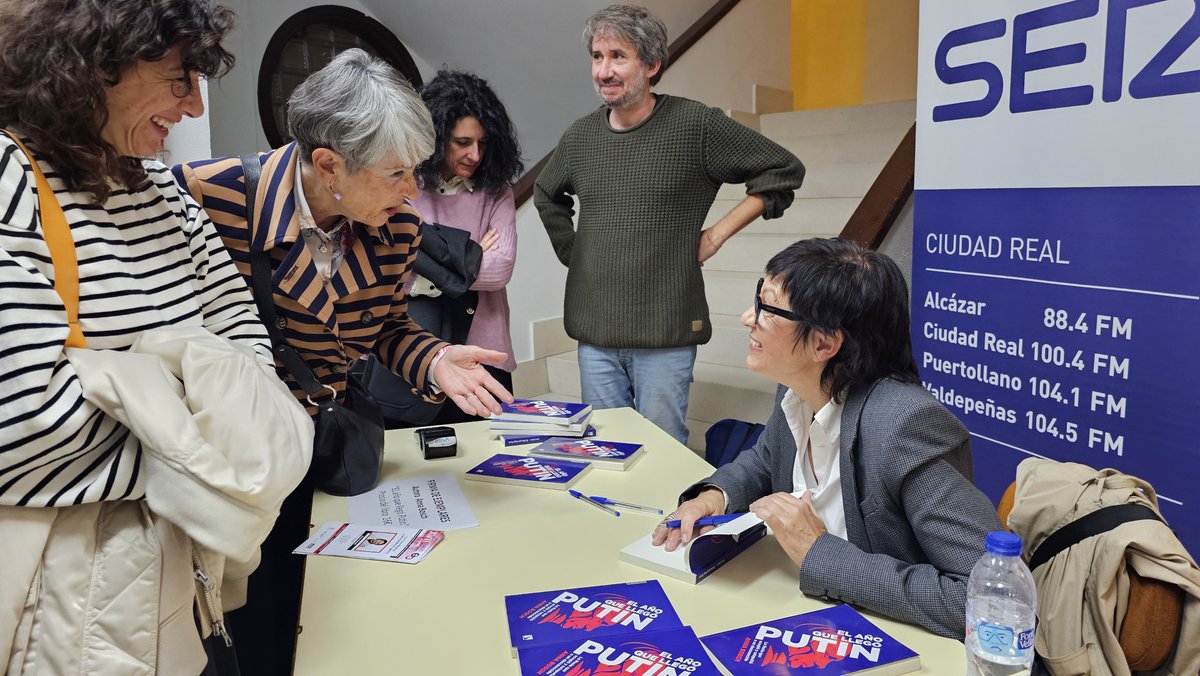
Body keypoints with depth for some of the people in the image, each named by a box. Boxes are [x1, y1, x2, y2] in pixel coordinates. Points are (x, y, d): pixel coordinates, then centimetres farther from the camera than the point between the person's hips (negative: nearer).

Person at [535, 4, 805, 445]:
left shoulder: (697, 125, -7)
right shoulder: (580, 136, 7)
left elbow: (784, 171, -2)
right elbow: (547, 196, 27)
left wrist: (716, 234, -6)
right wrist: (572, 253, 13)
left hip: (666, 336, -4)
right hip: (593, 332, 5)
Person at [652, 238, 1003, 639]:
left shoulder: (905, 426, -27)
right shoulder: (799, 392, -6)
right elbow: (765, 460, 14)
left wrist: (820, 552, -26)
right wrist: (714, 496, -6)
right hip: (808, 610, 6)